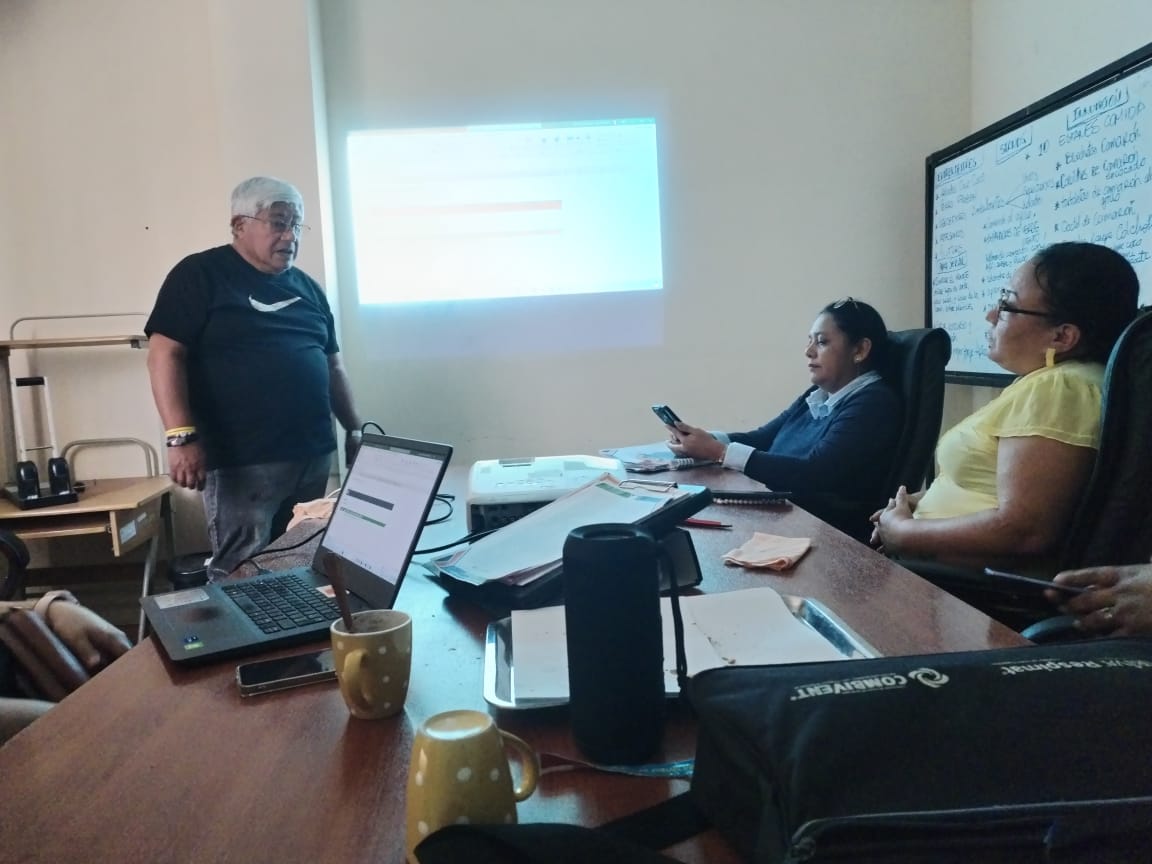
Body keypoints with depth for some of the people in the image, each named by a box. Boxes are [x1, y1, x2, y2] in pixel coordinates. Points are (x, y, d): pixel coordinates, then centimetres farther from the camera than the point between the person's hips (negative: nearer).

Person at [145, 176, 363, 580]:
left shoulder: (307, 287, 17)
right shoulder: (200, 275, -2)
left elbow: (332, 366, 21)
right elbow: (165, 354, -10)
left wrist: (355, 429, 15)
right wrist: (181, 436, -19)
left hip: (313, 456, 6)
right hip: (242, 461, -6)